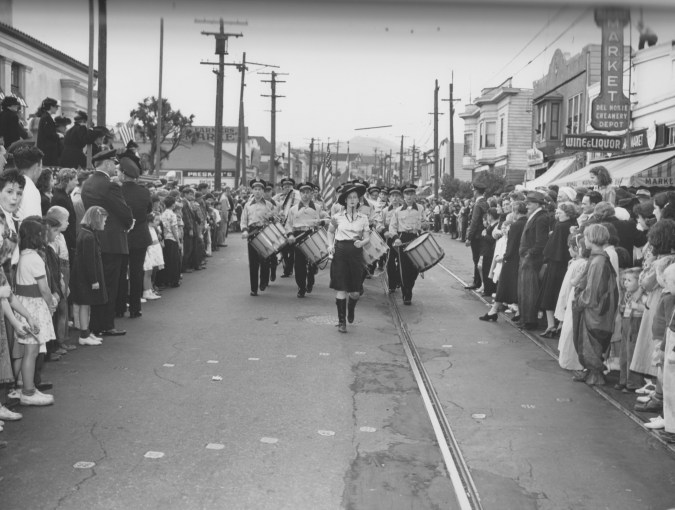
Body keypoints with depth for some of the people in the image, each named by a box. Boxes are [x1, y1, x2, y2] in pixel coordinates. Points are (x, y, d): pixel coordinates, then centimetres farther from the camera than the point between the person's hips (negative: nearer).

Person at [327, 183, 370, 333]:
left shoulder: (363, 218, 4)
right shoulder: (337, 217, 3)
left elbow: (367, 237, 4)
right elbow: (330, 232, 18)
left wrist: (361, 242, -17)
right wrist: (331, 245, 3)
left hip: (356, 253, 1)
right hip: (340, 252, -1)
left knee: (355, 291, 2)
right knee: (341, 288, -4)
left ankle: (351, 308, 37)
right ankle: (341, 321, 5)